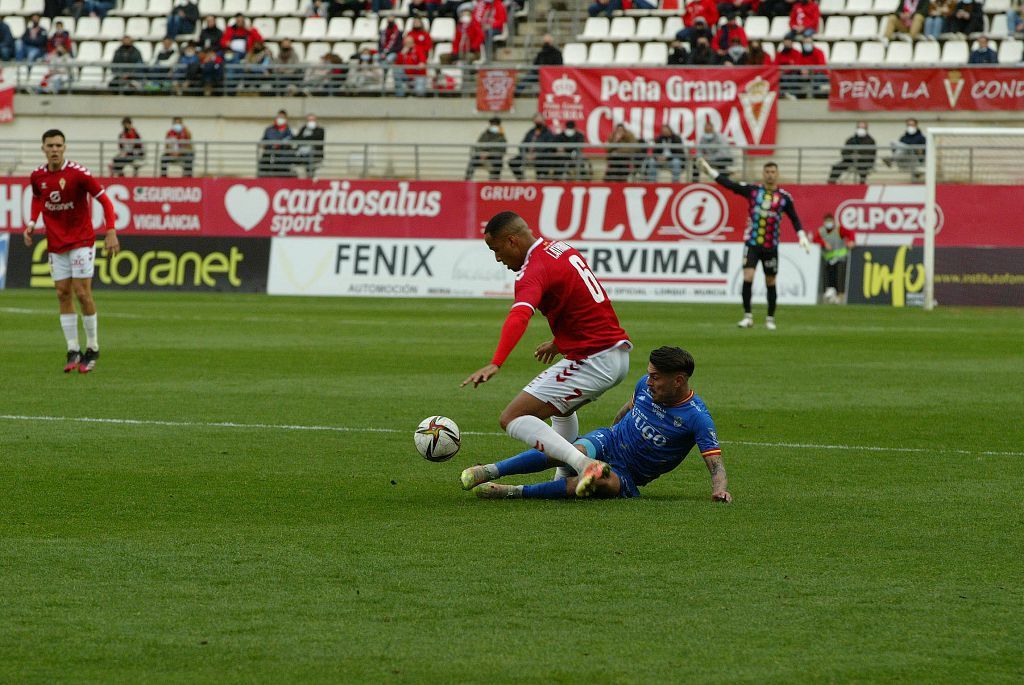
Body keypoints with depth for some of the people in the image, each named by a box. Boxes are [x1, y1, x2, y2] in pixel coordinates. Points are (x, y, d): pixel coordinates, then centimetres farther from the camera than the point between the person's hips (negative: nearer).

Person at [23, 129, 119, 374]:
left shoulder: (77, 173, -16)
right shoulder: (38, 176, 0)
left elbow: (104, 200, -12)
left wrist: (110, 231, -21)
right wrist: (31, 223, 8)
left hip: (81, 241, -5)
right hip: (55, 243, 5)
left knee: (82, 293, -7)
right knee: (63, 294, 2)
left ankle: (92, 349, 7)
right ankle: (73, 351, 6)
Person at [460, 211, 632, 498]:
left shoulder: (533, 272, -17)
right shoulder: (563, 249, 12)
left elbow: (519, 316, -36)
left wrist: (495, 364, -48)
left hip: (591, 362, -10)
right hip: (620, 354, 10)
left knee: (512, 419, -10)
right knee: (560, 407, 37)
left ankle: (584, 465, -24)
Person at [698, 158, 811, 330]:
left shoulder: (784, 197, 2)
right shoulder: (752, 190, 1)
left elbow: (794, 218, 10)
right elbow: (729, 184, -4)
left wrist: (802, 237, 1)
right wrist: (709, 171, -11)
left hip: (771, 246, 1)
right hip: (752, 243, -1)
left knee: (770, 282, 8)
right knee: (747, 277, -13)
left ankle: (770, 319, 19)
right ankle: (747, 317, -7)